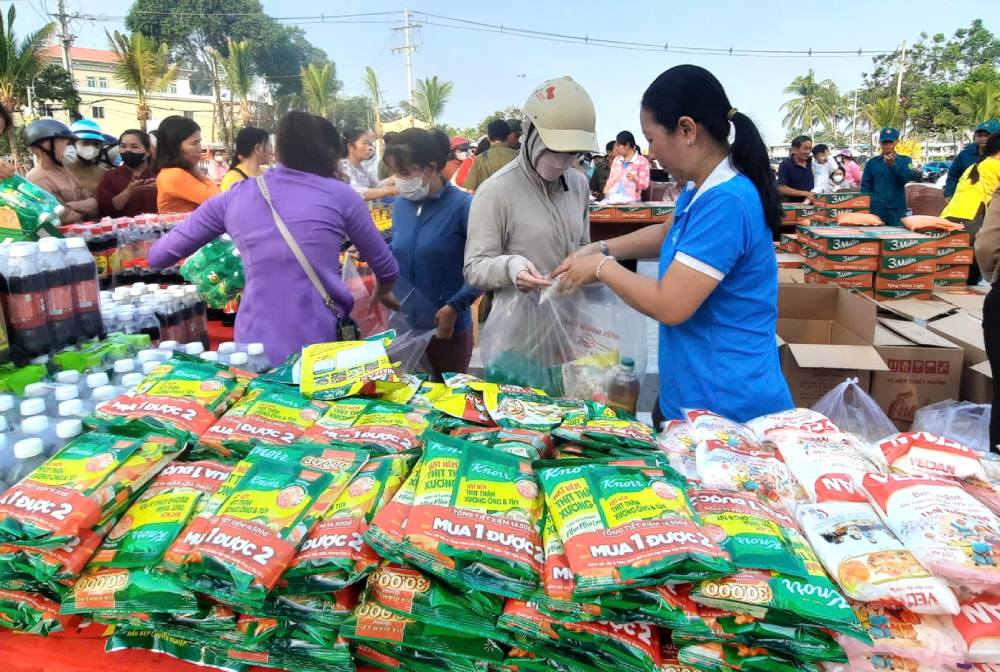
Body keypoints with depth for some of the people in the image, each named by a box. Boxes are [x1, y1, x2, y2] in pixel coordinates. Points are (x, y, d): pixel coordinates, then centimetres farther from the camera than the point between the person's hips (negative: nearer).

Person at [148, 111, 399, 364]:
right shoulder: (340, 195, 0)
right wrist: (383, 292, 35)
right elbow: (385, 265, 13)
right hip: (324, 345, -2)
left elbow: (158, 256, 12)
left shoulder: (235, 196, 5)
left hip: (256, 347, 2)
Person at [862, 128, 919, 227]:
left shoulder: (904, 160, 7)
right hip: (875, 209, 1)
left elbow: (912, 177, -11)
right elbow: (865, 186, 6)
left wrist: (893, 164, -23)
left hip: (897, 209, 0)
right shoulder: (872, 162, 8)